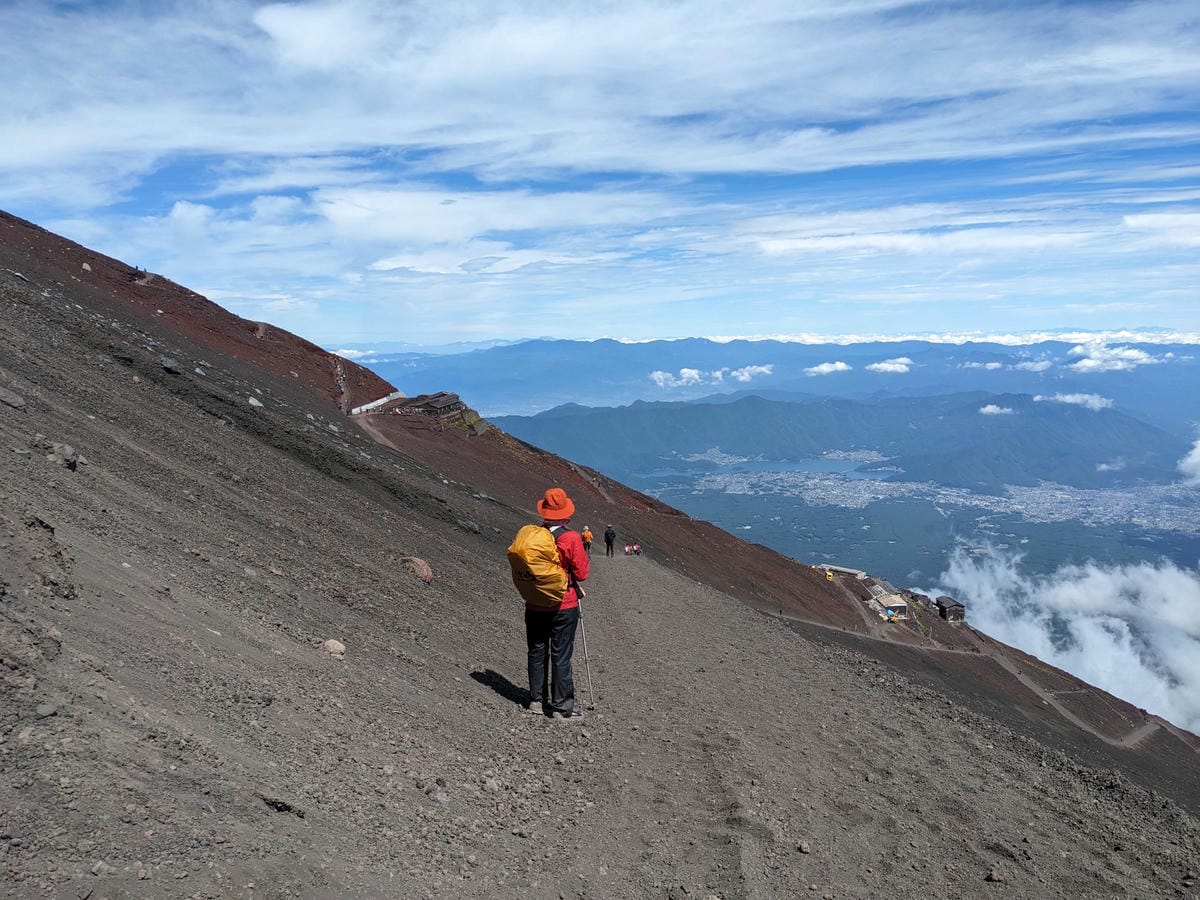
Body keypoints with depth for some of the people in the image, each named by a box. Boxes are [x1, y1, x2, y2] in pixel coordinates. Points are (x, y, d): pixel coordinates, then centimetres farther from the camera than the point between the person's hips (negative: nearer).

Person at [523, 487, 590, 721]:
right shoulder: (571, 539, -17)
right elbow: (581, 574, -11)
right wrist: (583, 551, 3)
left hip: (534, 606, 4)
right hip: (564, 607, -4)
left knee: (537, 652, 16)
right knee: (561, 656, 3)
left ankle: (537, 700, 25)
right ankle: (562, 706, 9)